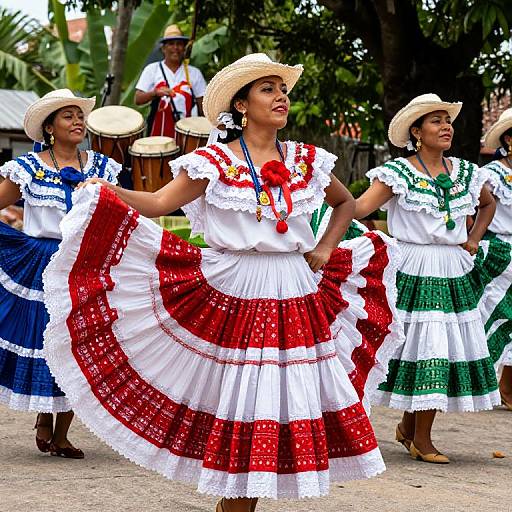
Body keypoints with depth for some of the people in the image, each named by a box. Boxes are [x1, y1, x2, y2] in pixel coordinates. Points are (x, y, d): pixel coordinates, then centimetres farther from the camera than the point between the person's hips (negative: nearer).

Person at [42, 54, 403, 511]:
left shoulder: (307, 160, 9)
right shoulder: (215, 161, -2)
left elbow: (346, 203, 26)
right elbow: (160, 202, -14)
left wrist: (326, 248, 11)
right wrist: (107, 191, -29)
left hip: (297, 297, 4)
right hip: (233, 295, -4)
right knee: (240, 398, -3)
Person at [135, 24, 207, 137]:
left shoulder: (194, 73, 10)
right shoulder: (152, 70, 7)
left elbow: (203, 106, 11)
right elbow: (138, 100, -1)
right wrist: (155, 93, -17)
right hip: (159, 132, -1)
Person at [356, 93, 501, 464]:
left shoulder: (465, 172, 10)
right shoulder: (399, 173, -6)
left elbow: (489, 203, 29)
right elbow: (360, 207, -19)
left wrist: (474, 238, 16)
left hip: (455, 274, 5)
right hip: (415, 273, -5)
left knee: (447, 349, 5)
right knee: (424, 348, -6)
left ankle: (410, 427, 20)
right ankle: (420, 438, 6)